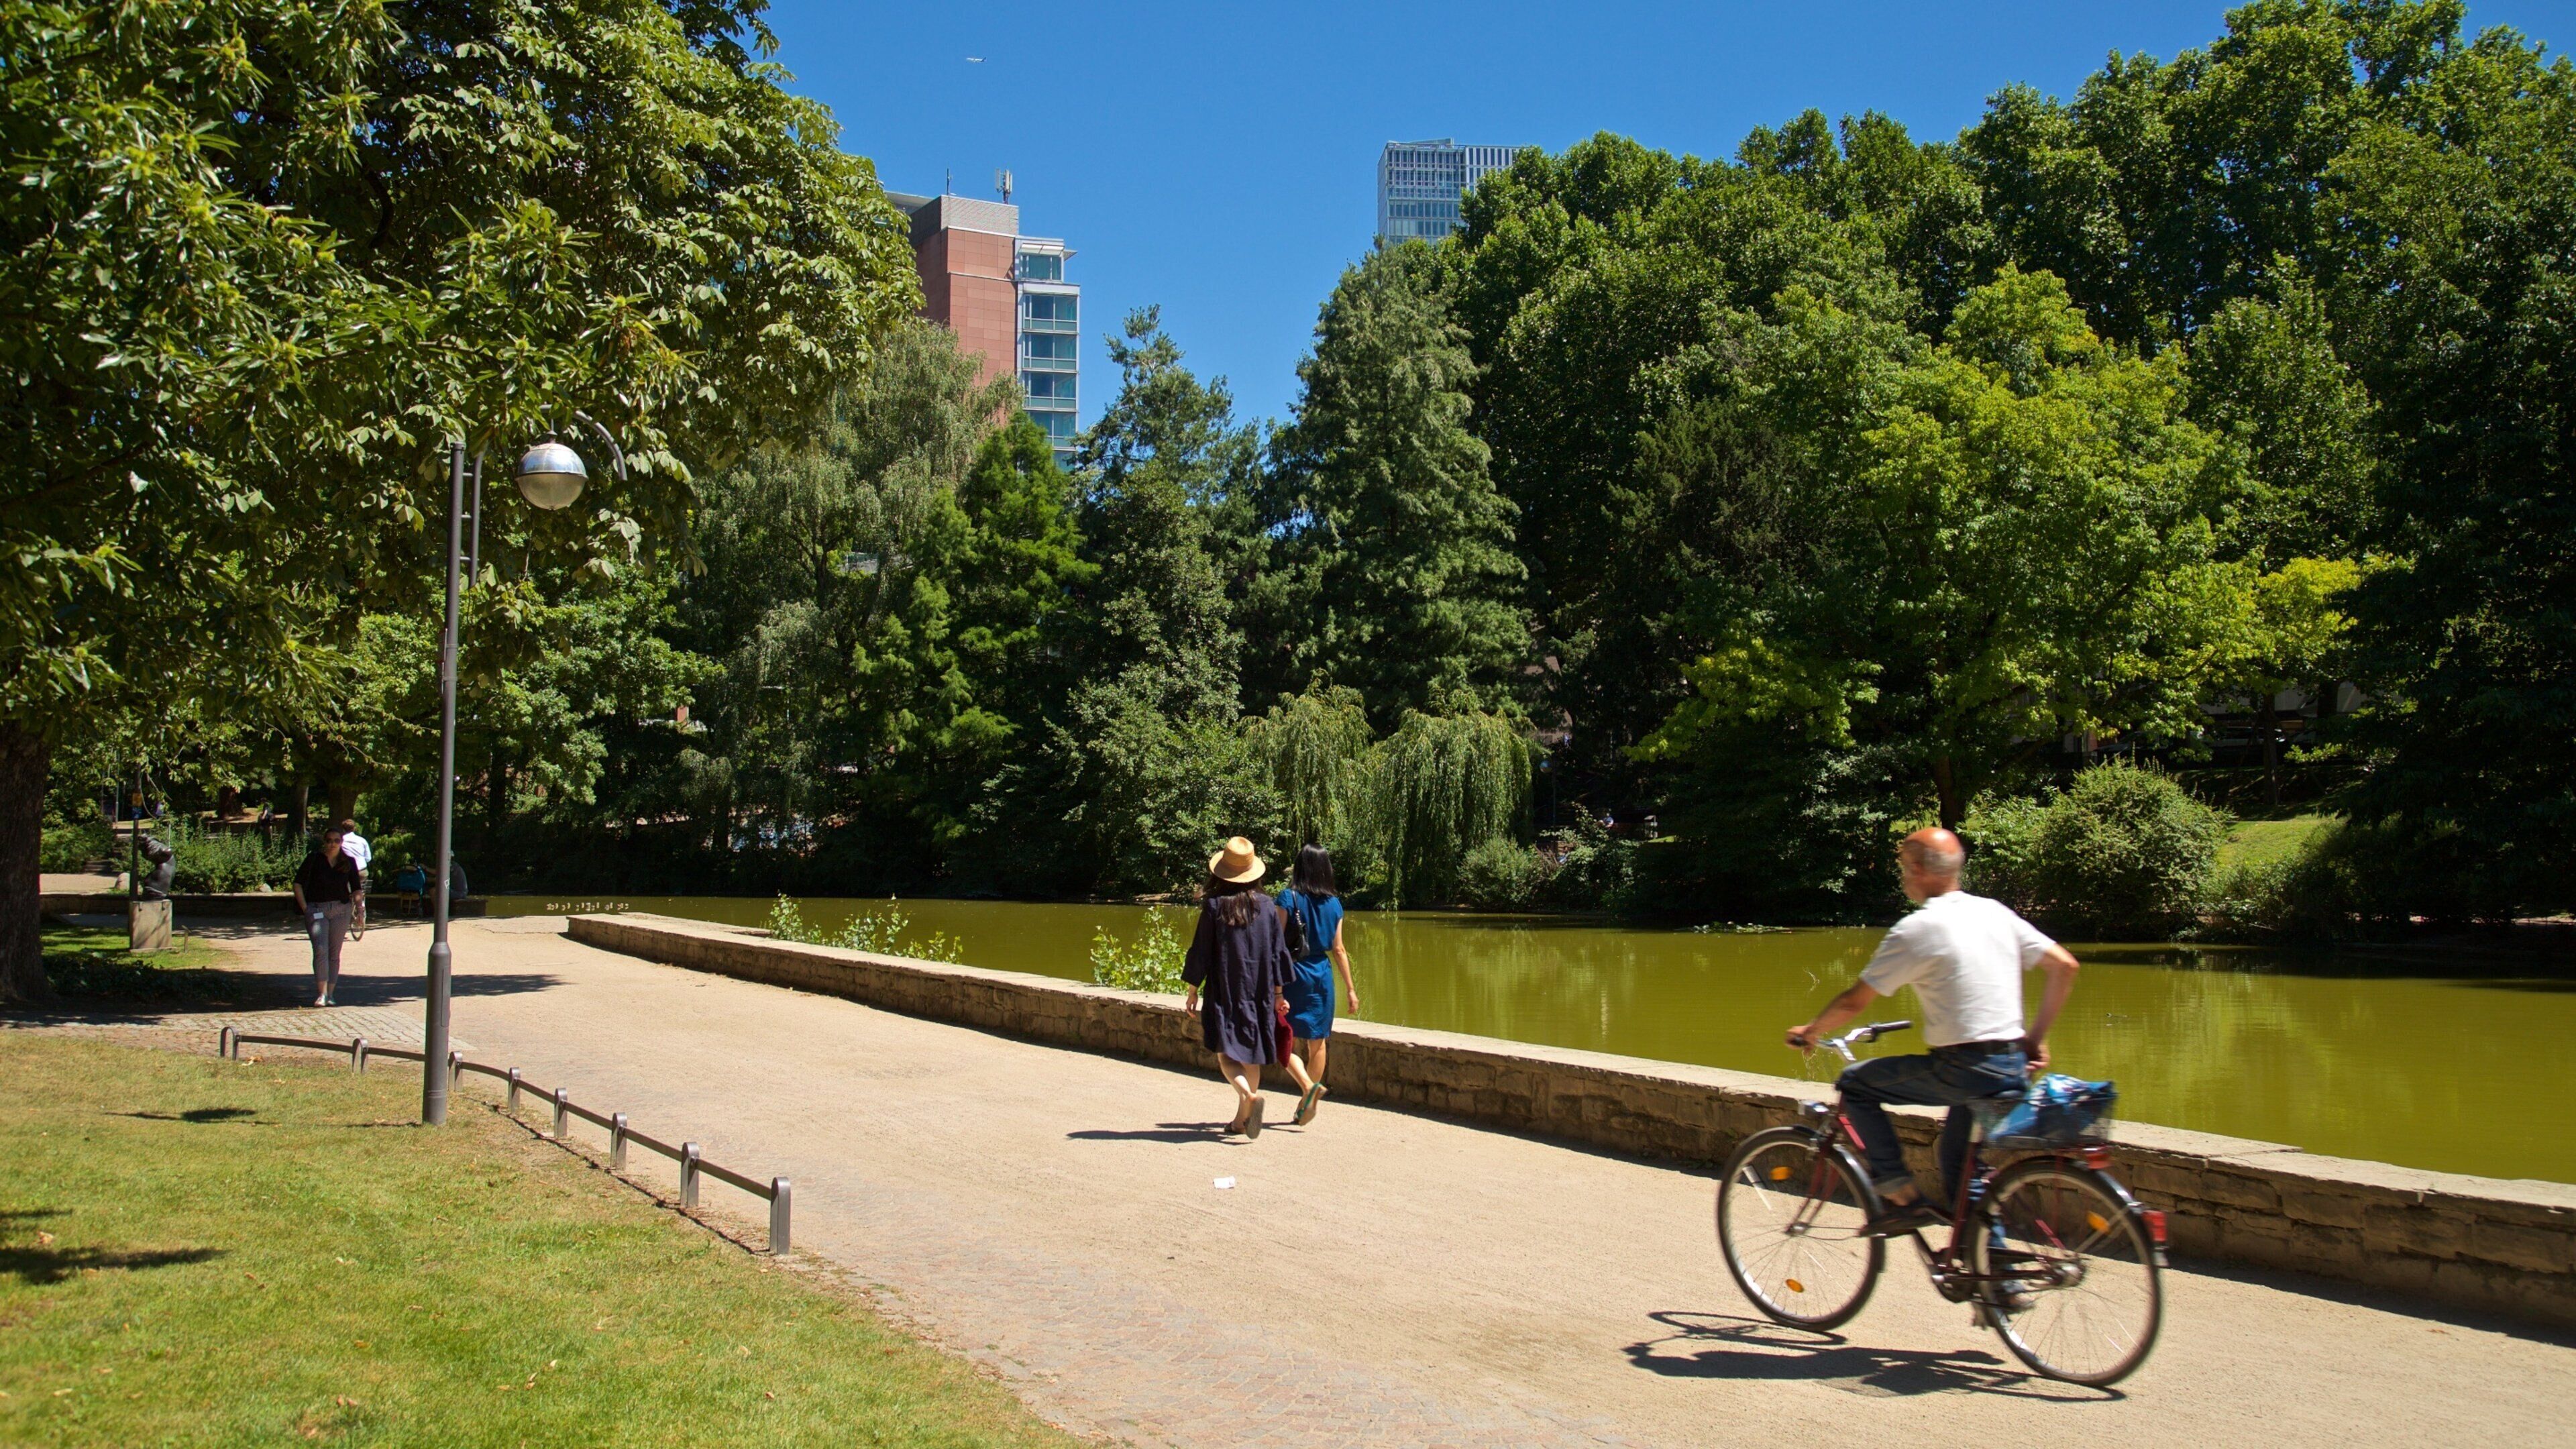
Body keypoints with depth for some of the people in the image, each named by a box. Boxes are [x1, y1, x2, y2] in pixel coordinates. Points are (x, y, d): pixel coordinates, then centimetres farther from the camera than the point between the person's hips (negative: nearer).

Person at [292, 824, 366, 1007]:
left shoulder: (349, 862, 7)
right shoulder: (314, 859, -1)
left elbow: (357, 889, 14)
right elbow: (298, 884, 2)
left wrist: (358, 899, -6)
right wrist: (304, 908, -4)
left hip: (341, 910, 3)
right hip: (316, 909, -3)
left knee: (335, 953, 5)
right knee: (321, 950, -16)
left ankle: (330, 994, 12)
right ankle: (321, 994, -17)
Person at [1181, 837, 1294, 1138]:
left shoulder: (1214, 905, -8)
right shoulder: (1266, 906, 1)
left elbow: (1201, 952, -6)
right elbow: (1278, 951, 4)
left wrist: (1193, 991, 4)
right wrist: (1278, 994, 12)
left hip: (1224, 992, -3)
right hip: (1259, 993, 3)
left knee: (1226, 1053, 0)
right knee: (1251, 1055, 11)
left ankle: (1249, 1095, -26)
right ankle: (1242, 1118, 15)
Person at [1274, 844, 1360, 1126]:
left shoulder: (1288, 898, -8)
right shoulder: (1333, 903, 4)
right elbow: (1338, 950, 7)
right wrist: (1350, 988, 13)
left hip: (1294, 974, -5)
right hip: (1322, 975, 5)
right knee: (1317, 1041, 13)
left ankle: (1309, 1086, -21)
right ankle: (1307, 1103, 20)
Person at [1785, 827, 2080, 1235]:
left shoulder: (1917, 930, -11)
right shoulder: (1996, 912, 9)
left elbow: (1854, 1002, -8)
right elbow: (2064, 966, 13)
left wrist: (1810, 1032, 10)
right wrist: (2037, 1038, 18)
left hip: (1963, 1070, -8)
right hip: (2013, 1068, 8)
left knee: (1855, 1084, 7)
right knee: (1956, 1157, 25)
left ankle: (1901, 1197, 2)